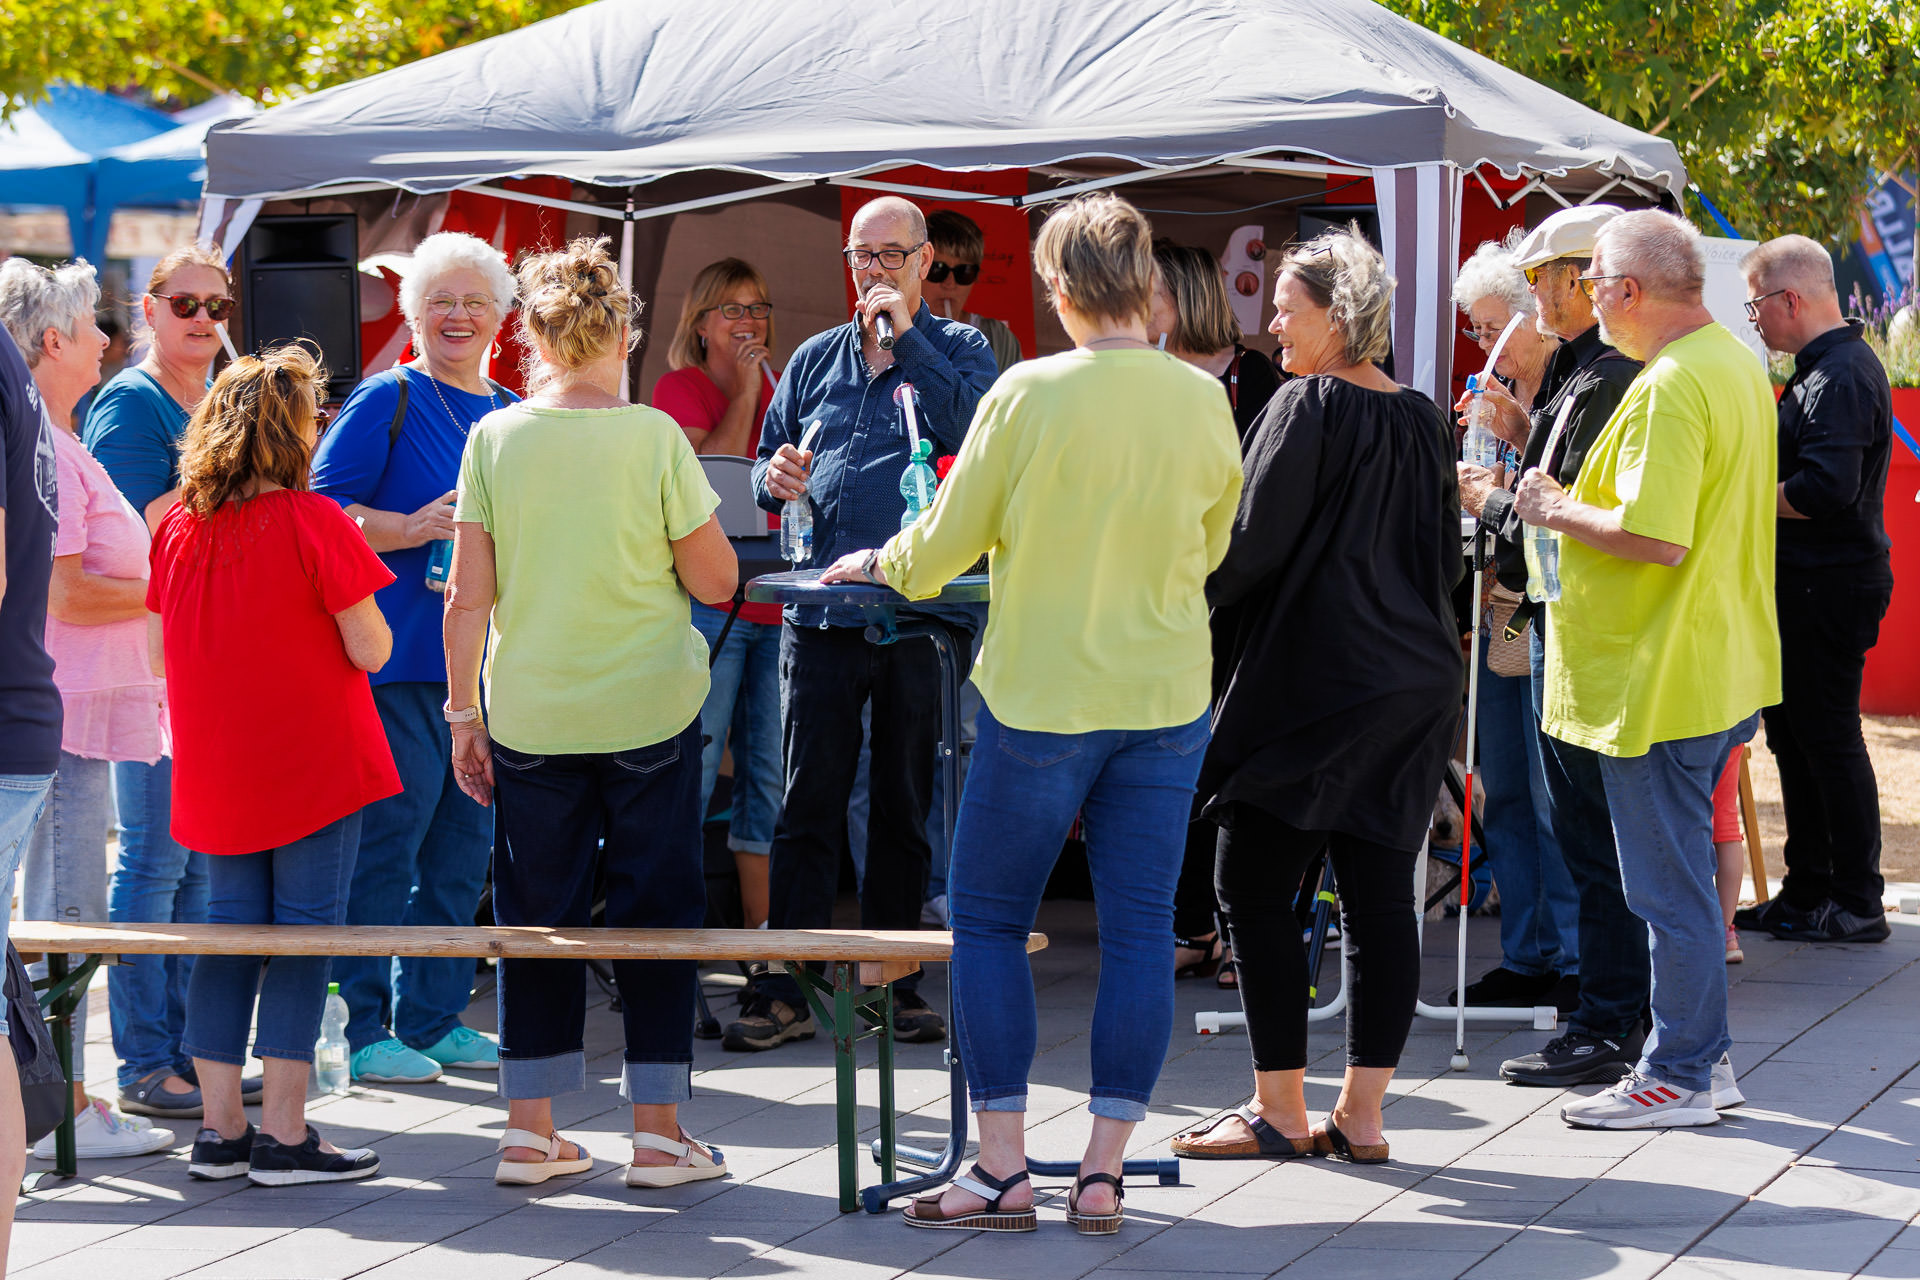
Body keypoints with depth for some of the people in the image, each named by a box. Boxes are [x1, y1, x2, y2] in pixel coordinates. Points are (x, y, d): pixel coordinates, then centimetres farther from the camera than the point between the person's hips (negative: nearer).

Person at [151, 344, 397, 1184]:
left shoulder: (178, 526, 2)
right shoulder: (314, 523, -14)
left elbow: (159, 650, 9)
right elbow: (371, 650, -11)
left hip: (215, 769, 5)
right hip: (316, 765, -5)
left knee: (228, 931, 11)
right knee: (304, 934, 0)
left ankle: (220, 1129, 12)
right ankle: (283, 1134, 0)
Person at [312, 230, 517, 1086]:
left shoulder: (514, 416, 17)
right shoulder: (386, 403, -3)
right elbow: (321, 513, -8)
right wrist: (415, 528, -18)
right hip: (400, 657, -7)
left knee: (462, 844, 10)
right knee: (385, 839, -8)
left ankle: (433, 1016, 19)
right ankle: (359, 1028, -2)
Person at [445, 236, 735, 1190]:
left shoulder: (493, 438, -2)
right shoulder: (653, 436, -8)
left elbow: (469, 596, -2)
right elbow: (716, 580, -4)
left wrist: (462, 713, 6)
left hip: (529, 715, 2)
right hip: (649, 708, -2)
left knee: (537, 917, 10)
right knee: (656, 913, 7)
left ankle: (530, 1129, 13)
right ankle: (657, 1132, 8)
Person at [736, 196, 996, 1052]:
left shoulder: (957, 350, 6)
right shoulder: (815, 361, 16)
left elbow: (976, 429, -14)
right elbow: (768, 459, 19)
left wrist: (906, 339, -13)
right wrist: (774, 477, -5)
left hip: (924, 612, -2)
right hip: (823, 610, 2)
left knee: (906, 805, 7)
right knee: (807, 805, -2)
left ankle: (893, 982, 15)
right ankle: (784, 991, -1)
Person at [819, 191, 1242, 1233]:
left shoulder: (1027, 395, -12)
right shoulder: (1204, 404, -2)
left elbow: (943, 546, -4)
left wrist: (874, 564, 16)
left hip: (1044, 696, -3)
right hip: (1166, 699, 3)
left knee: (986, 918, 8)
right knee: (1138, 928, 6)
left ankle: (1002, 1173, 6)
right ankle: (1102, 1176, 8)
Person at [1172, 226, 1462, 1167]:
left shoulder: (1306, 409, -12)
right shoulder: (1423, 420, 10)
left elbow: (1250, 544, -13)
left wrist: (1185, 598, 3)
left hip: (1310, 683, -7)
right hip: (1413, 682, 7)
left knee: (1253, 887, 1)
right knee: (1378, 894, 6)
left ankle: (1279, 1112, 2)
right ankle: (1361, 1114, 7)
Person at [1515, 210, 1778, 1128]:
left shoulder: (1670, 387, -21)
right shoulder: (1739, 364, 12)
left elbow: (1655, 536, -29)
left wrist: (1557, 510, -14)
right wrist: (1573, 501, 17)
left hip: (1662, 674, -10)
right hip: (1727, 666, 10)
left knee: (1668, 882, -1)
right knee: (1684, 870, 18)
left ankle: (1678, 1078, 6)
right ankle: (1704, 1056, 25)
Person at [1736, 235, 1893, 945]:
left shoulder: (1840, 376, -19)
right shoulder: (1825, 367, 15)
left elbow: (1828, 489, -28)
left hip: (1831, 587, -11)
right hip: (1807, 585, 11)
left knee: (1829, 739, -4)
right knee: (1793, 733, 16)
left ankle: (1857, 905, 3)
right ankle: (1807, 892, 24)